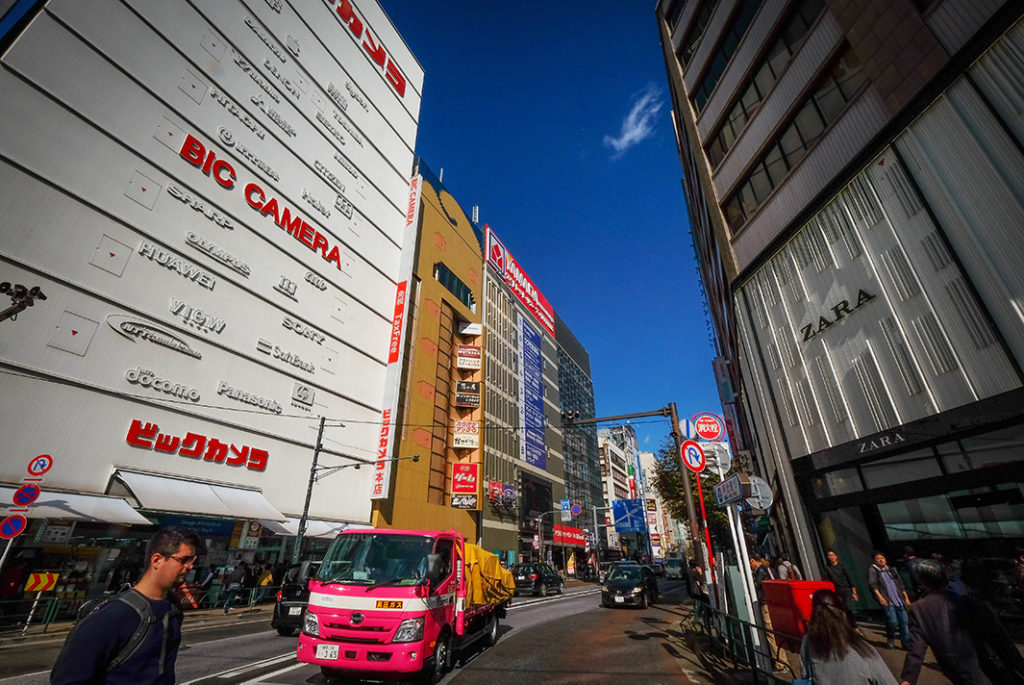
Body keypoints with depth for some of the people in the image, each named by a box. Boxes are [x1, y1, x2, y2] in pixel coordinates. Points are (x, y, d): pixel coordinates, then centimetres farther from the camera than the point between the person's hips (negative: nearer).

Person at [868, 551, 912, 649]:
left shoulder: (891, 569, 18)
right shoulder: (872, 569, 2)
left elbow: (901, 584, 22)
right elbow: (872, 584, -7)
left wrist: (906, 598, 14)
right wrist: (880, 597, -16)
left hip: (899, 599, 5)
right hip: (887, 601, -5)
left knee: (904, 621, -2)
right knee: (893, 621, -14)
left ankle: (907, 644, 12)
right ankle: (890, 639, 11)